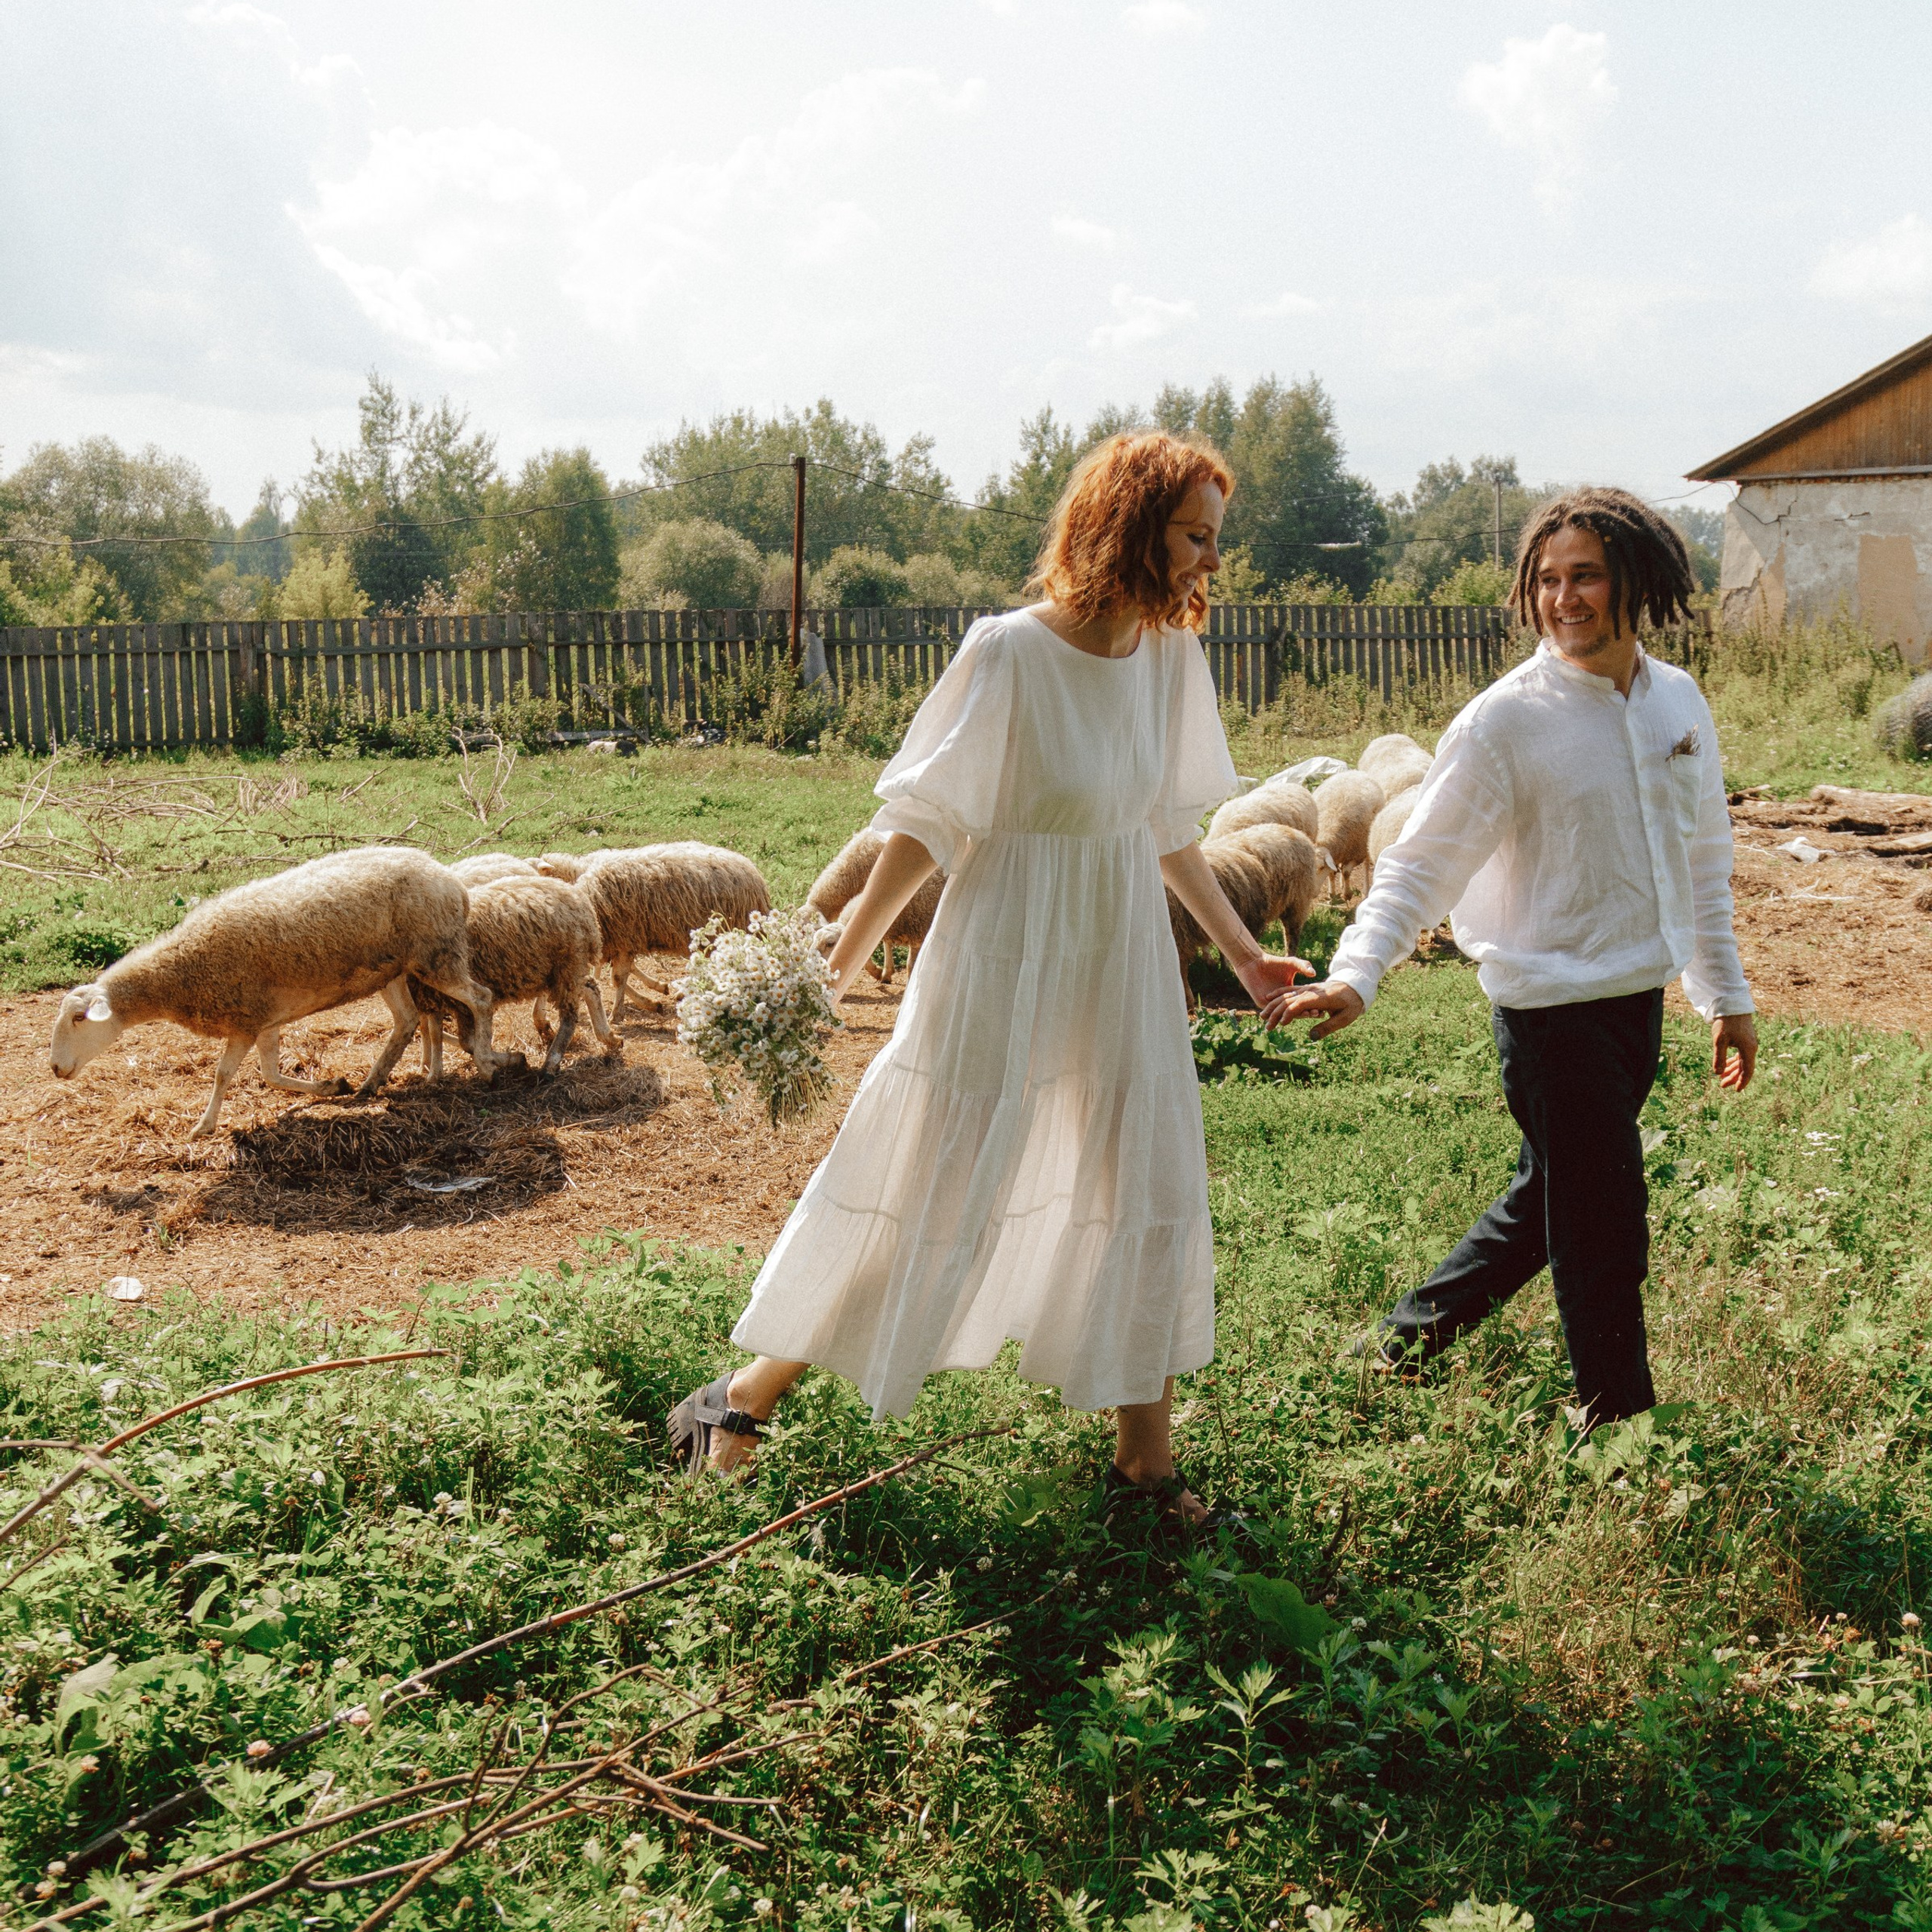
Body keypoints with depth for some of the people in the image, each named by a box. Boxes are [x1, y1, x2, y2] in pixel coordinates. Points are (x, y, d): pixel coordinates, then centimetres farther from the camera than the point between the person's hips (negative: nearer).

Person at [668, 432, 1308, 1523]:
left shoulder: (1172, 657, 1)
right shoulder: (1011, 654, -18)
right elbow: (925, 824, -14)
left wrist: (1243, 955, 16)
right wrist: (836, 968, -14)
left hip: (1122, 960, 6)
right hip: (1004, 956, -6)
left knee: (1153, 1188, 9)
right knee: (921, 1188, 3)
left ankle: (1144, 1456, 25)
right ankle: (747, 1400, 22)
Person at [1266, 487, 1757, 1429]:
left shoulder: (1679, 700, 5)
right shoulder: (1505, 720, -14)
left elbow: (1702, 858, 15)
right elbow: (1420, 863, -15)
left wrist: (1726, 994, 18)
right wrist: (1354, 974, -29)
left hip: (1640, 996, 7)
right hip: (1552, 1005, -7)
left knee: (1550, 1198, 19)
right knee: (1603, 1226, -1)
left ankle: (1406, 1335, 36)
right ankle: (1618, 1414, 18)